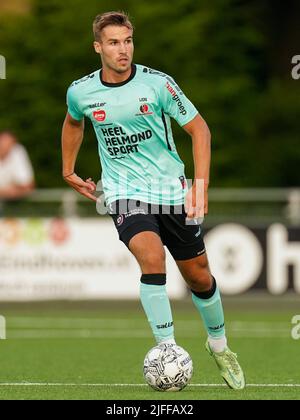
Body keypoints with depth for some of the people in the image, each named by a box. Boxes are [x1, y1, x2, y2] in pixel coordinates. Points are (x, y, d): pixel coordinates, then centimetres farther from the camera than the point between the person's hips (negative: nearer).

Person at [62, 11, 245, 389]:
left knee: (199, 276, 9)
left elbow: (198, 128, -6)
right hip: (124, 192, 0)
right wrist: (68, 171, 24)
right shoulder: (81, 92, -5)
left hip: (172, 189, 1)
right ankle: (167, 350, -19)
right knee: (152, 258, -28)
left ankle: (219, 344, 35)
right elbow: (73, 123, 20)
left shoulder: (157, 83, -13)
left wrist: (200, 187, -13)